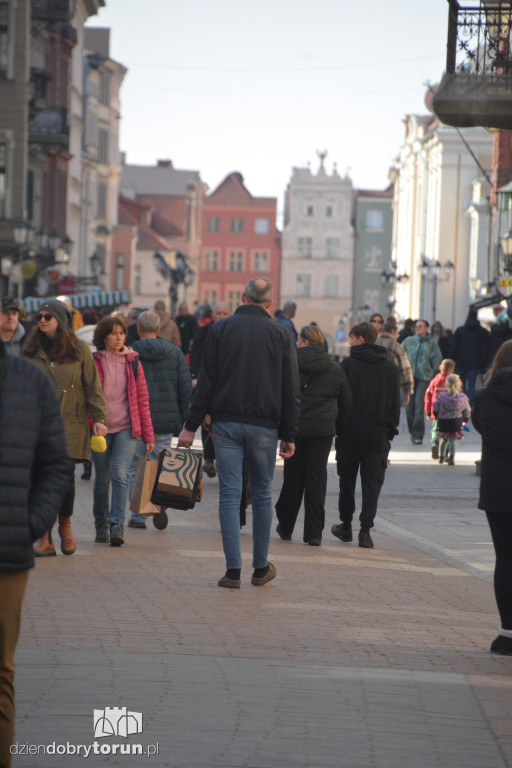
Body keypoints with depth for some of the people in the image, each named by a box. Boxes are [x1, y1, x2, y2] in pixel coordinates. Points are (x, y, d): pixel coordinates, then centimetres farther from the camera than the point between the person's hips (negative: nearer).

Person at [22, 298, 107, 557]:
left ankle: (65, 526, 19)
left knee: (65, 478, -7)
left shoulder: (79, 349, 3)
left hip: (70, 424, -2)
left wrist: (99, 418, -2)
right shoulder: (32, 351, 9)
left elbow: (92, 386, 5)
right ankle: (45, 539, 1)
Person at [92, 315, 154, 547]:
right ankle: (101, 525, 25)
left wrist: (148, 434, 7)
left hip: (127, 427, 0)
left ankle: (117, 526, -16)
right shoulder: (94, 361, 2)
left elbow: (142, 398, 8)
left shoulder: (132, 361, 6)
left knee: (120, 475, -16)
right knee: (102, 480, 7)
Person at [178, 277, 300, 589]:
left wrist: (191, 426, 1)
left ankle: (234, 569, -4)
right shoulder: (281, 334, 2)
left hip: (226, 422, 0)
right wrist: (289, 435, 7)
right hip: (264, 427, 0)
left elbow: (206, 382, -1)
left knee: (230, 494, 0)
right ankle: (261, 568, 19)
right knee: (262, 495, 12)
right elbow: (292, 391, 2)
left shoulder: (221, 329, 1)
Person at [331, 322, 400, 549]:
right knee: (372, 482, 1)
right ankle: (365, 530, -10)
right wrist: (390, 432, 12)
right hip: (378, 435, 2)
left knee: (347, 481, 13)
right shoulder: (390, 367, 5)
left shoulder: (348, 364, -6)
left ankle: (346, 526, 22)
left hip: (350, 433, -2)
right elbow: (396, 403, 7)